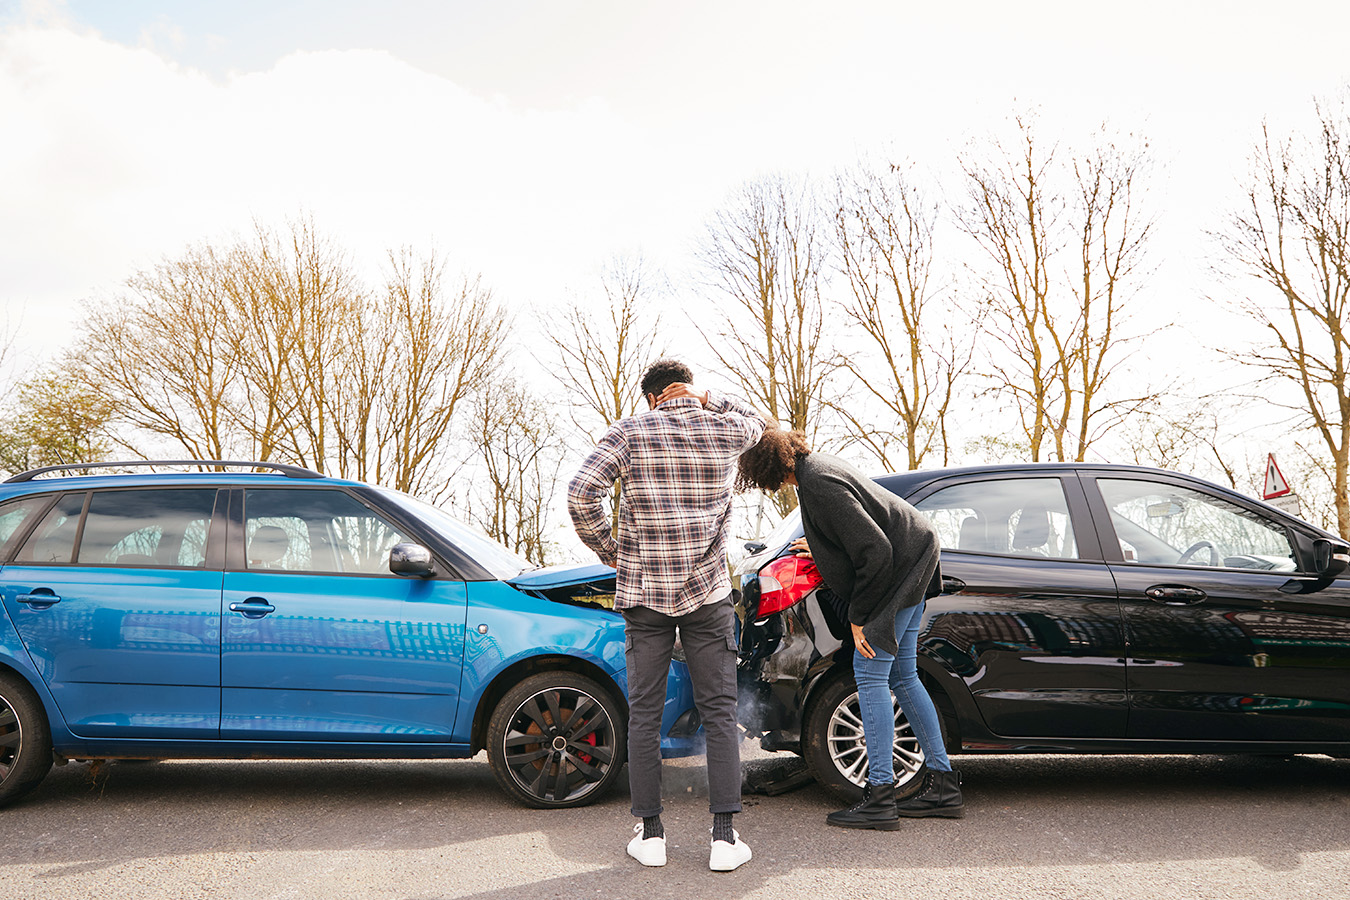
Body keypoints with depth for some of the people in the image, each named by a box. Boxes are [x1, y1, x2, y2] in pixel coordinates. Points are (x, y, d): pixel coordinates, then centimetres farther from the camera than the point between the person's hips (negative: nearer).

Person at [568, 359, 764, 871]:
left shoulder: (630, 433, -1)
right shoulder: (723, 431, 4)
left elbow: (581, 494, -11)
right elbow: (755, 422, 29)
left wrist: (607, 550, 2)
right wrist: (707, 400, 16)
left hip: (643, 595, 0)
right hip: (708, 595, 1)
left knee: (644, 713, 8)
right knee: (719, 713, 6)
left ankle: (650, 834, 13)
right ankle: (724, 837, 5)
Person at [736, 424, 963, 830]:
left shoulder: (818, 484, -24)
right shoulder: (816, 463, 7)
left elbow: (875, 550, -26)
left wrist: (859, 617, -19)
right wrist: (822, 548, 31)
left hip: (898, 568, -10)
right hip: (912, 560, 10)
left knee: (870, 675, -9)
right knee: (902, 677, 13)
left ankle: (880, 796, -7)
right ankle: (943, 785, 19)